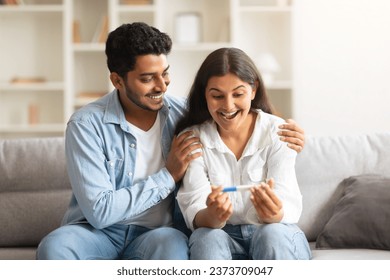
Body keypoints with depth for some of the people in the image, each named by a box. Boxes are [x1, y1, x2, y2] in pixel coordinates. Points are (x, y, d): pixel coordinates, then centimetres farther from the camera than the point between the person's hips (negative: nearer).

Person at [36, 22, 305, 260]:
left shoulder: (184, 113, -1)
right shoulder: (87, 125, -11)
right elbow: (99, 211, -17)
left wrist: (278, 133, -3)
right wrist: (168, 176, -15)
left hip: (157, 233, 2)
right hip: (98, 230, -1)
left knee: (171, 245, -35)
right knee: (54, 247, -35)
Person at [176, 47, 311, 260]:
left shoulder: (277, 132, -3)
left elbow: (290, 208, -13)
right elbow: (195, 216, -12)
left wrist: (274, 214, -38)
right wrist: (213, 216, -37)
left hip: (278, 235, 0)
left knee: (273, 235, -33)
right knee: (207, 239, -32)